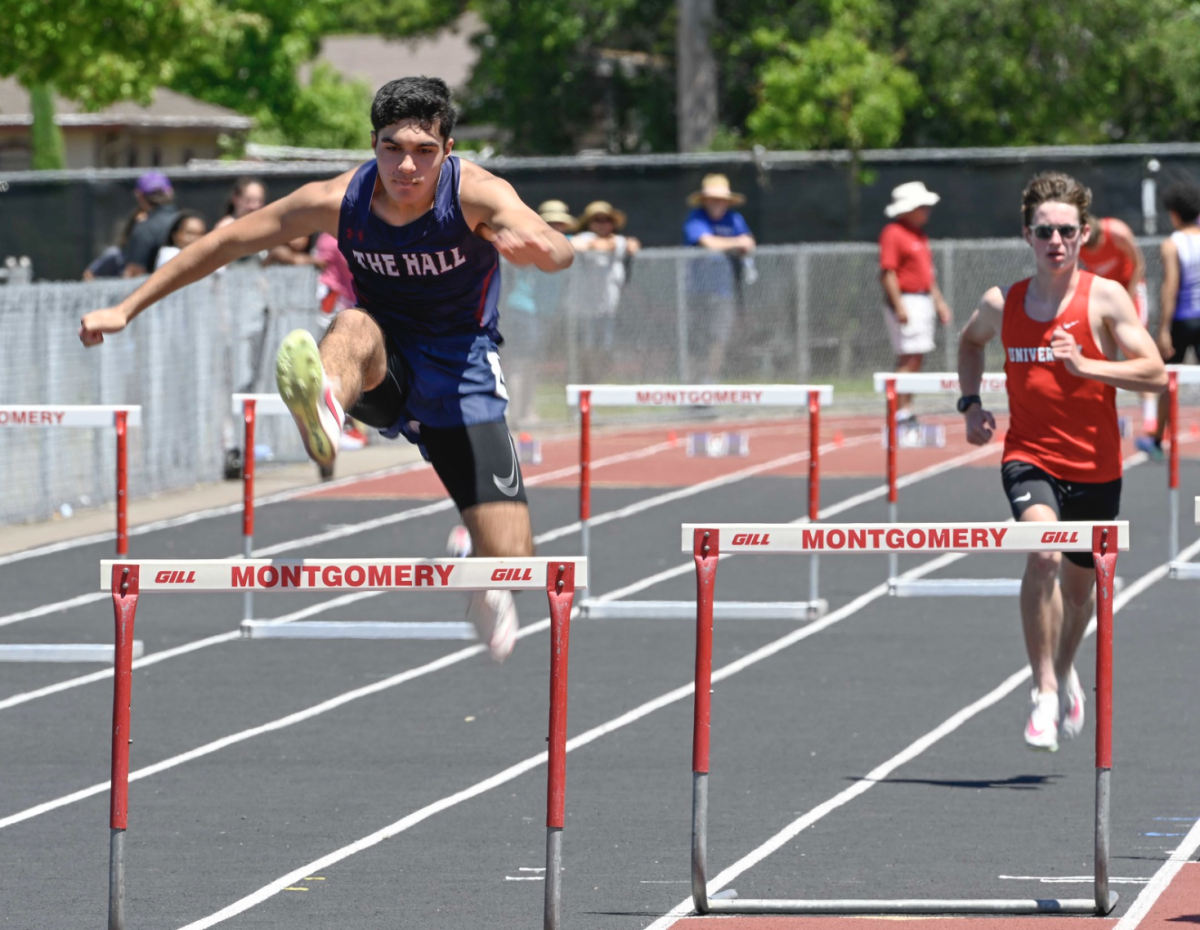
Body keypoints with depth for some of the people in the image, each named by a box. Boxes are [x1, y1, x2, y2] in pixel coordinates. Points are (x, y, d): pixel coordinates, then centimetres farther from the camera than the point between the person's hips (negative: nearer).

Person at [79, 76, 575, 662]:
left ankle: (485, 591, 28)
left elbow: (557, 249, -40)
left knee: (510, 562, -12)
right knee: (355, 326, -37)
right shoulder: (338, 201, -14)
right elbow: (227, 242, -3)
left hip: (459, 379, -1)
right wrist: (126, 309, -1)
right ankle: (324, 411, -74)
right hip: (383, 372, 1)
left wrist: (536, 246, -66)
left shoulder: (475, 194, -21)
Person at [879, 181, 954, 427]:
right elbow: (887, 272, -17)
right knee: (909, 358, -12)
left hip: (923, 302, 9)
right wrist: (899, 306, -23)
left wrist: (938, 301, 21)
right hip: (906, 302, -9)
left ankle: (907, 412, 12)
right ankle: (901, 414, -12)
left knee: (917, 359, 8)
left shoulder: (920, 235, 18)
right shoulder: (893, 234, -11)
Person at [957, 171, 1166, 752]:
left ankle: (1065, 673, 49)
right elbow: (971, 341, 22)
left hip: (1095, 468, 1)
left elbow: (1155, 375, -15)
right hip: (1030, 457, 0)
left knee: (1078, 585, 17)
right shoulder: (1001, 304, -2)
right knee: (1043, 553, -29)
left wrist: (1085, 365, -27)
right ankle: (1044, 693, -23)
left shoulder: (1106, 298, -9)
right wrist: (971, 404, 9)